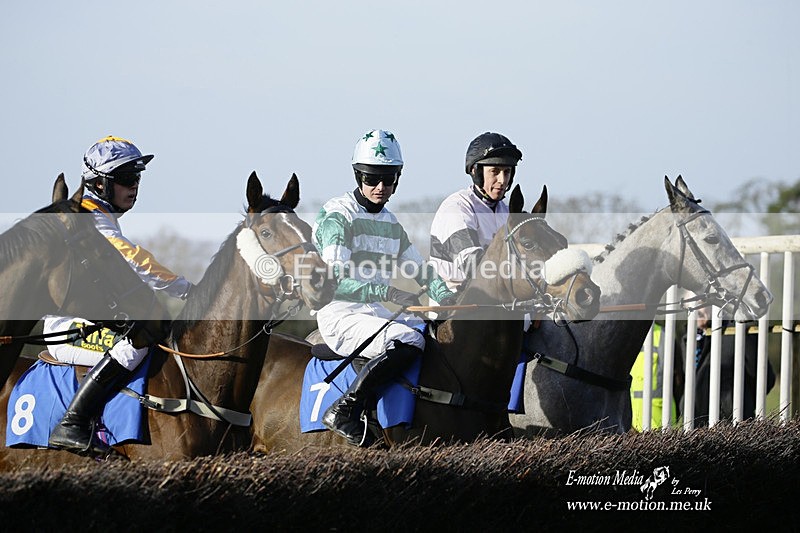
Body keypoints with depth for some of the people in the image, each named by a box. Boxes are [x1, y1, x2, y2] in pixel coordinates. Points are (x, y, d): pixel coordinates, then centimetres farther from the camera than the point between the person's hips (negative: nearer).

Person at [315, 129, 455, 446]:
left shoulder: (391, 224, 16)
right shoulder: (337, 215, -9)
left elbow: (421, 271, 21)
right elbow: (333, 281, -20)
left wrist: (448, 299, 0)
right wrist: (386, 293, -32)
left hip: (378, 313, 8)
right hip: (341, 316, -8)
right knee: (409, 340, -31)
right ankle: (345, 412, -26)